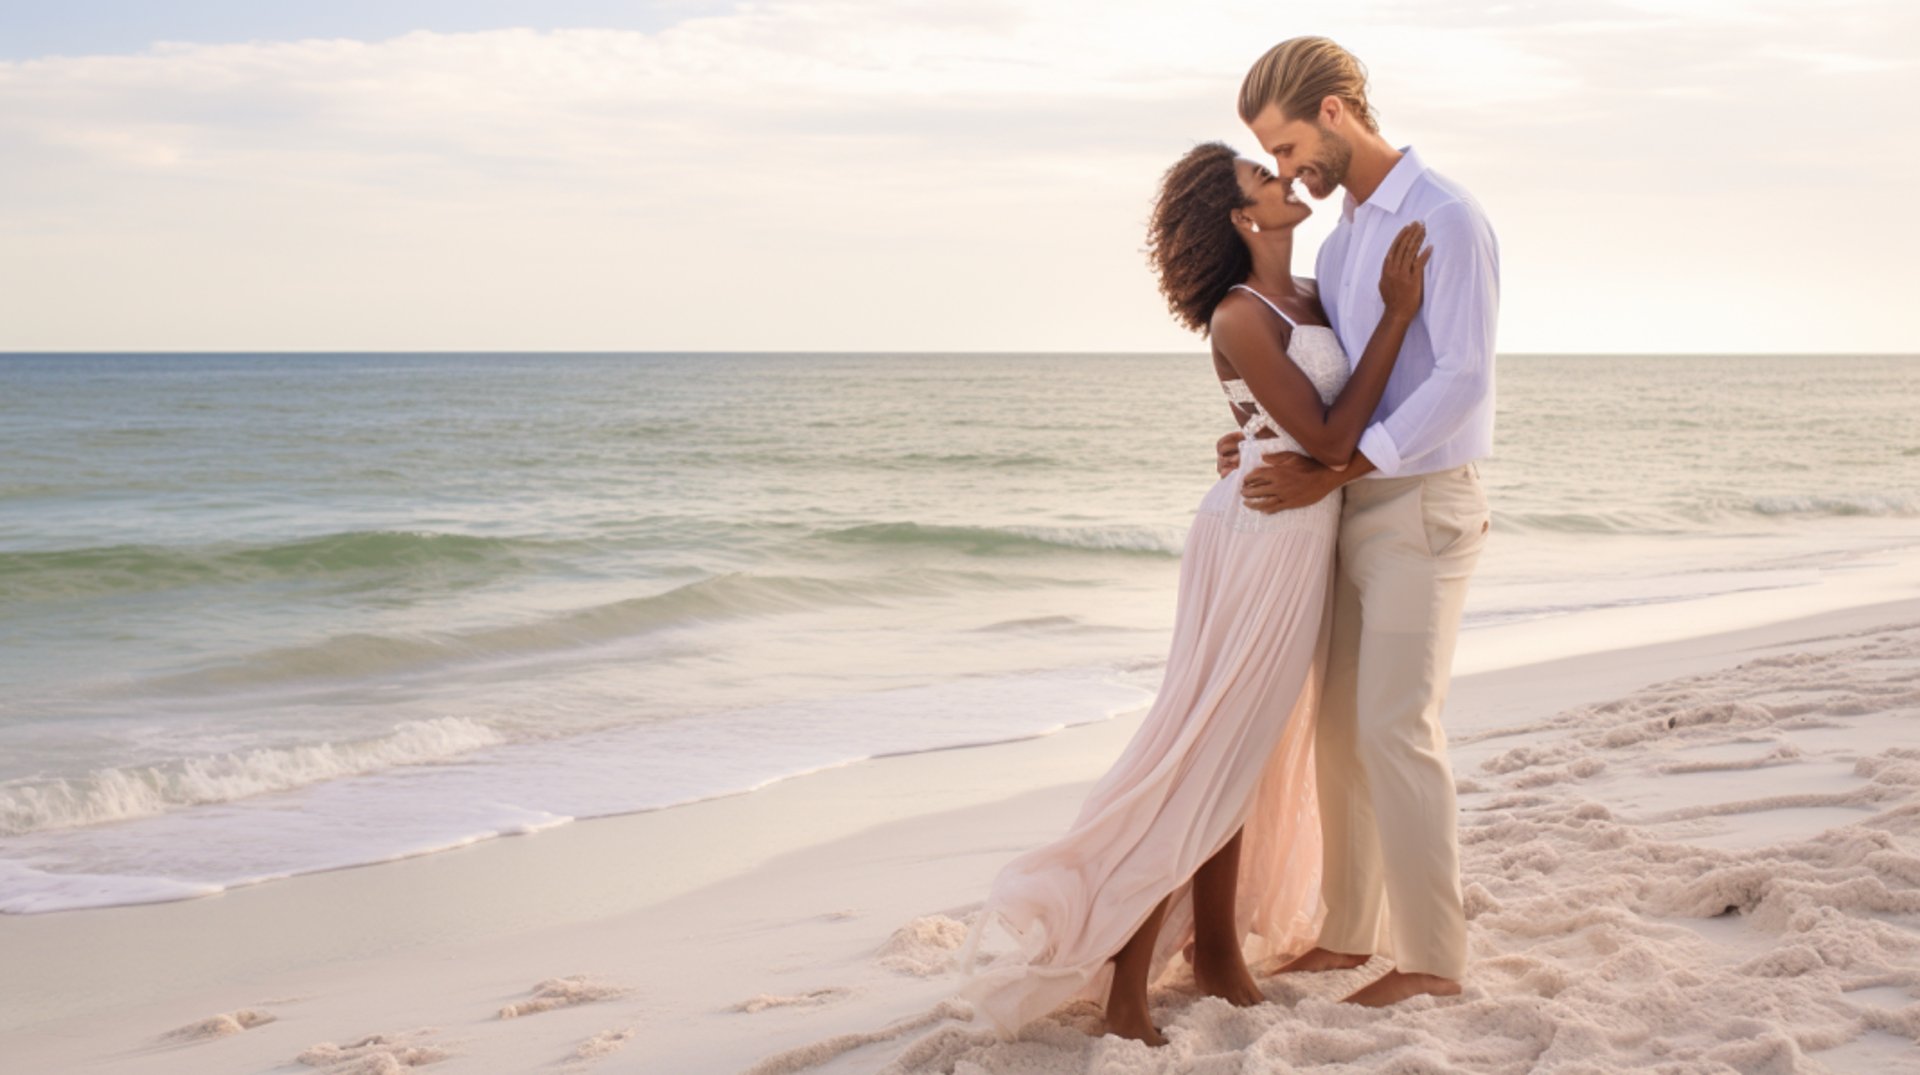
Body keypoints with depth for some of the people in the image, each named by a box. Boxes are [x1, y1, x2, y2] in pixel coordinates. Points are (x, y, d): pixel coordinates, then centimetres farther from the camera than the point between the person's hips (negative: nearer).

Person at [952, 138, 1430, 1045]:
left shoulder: (1309, 298, 7)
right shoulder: (1240, 318, -18)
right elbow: (1328, 440, -20)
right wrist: (1397, 314, -19)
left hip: (1300, 545, 8)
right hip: (1255, 546, -8)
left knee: (1245, 759, 14)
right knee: (1202, 760, -7)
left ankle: (1217, 953, 24)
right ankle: (1124, 989, -2)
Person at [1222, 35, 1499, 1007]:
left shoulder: (1449, 218, -15)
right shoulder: (1345, 234, 14)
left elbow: (1462, 380, -23)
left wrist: (1325, 475, -24)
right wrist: (1263, 442, 3)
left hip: (1422, 509, -9)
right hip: (1363, 510, 9)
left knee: (1397, 729, -9)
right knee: (1343, 723, 10)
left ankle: (1432, 956, 0)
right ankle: (1353, 932, 20)